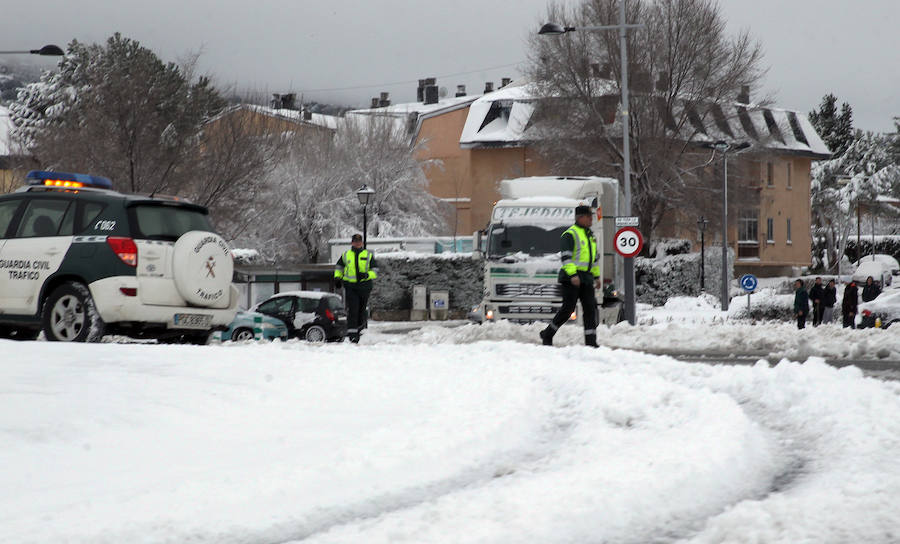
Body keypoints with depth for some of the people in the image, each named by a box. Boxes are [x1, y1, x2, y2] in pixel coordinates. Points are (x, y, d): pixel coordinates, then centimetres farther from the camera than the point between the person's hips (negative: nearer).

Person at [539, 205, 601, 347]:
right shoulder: (570, 234, -8)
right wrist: (573, 274, -26)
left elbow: (595, 258, 28)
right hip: (571, 277, -8)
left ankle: (590, 341, -1)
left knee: (590, 309, -1)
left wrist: (597, 276, 25)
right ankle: (547, 334, 7)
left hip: (586, 277, 8)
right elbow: (566, 256, -17)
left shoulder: (590, 235, 19)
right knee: (568, 309, -8)